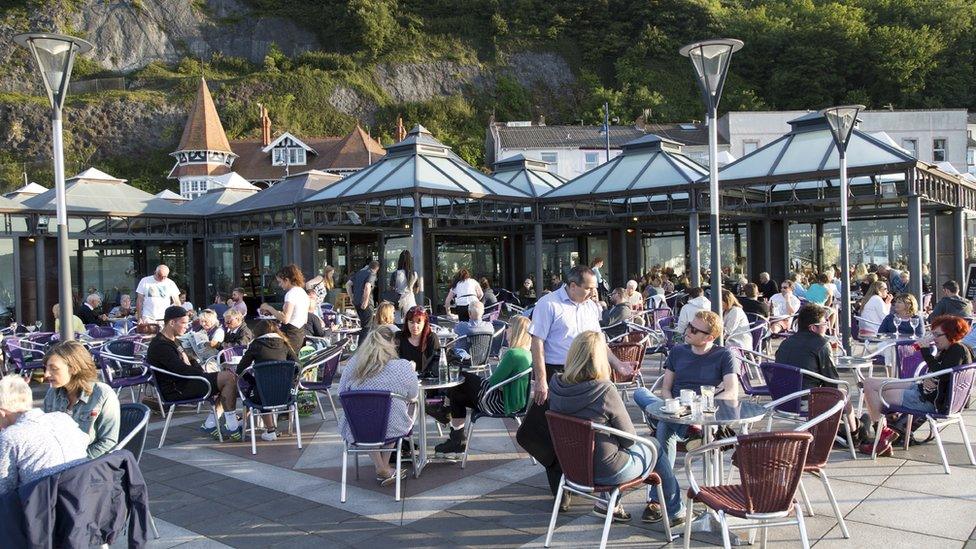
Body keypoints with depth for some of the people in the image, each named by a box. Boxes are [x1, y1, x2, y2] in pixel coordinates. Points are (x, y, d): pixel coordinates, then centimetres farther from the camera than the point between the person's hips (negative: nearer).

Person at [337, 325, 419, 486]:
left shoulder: (352, 364, -8)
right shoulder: (403, 367, -13)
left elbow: (341, 394, 6)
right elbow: (413, 396, 3)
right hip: (392, 429, -1)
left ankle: (382, 469, 24)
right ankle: (384, 467, 34)